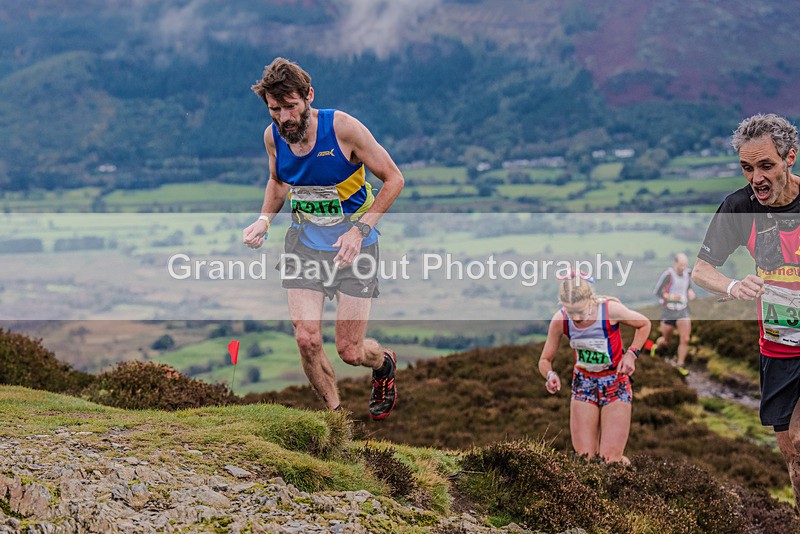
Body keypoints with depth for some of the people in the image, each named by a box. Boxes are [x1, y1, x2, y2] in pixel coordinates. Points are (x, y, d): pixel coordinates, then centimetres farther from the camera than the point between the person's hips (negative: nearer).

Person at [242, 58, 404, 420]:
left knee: (350, 351, -2)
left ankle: (384, 363, 35)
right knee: (306, 341, -10)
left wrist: (359, 230, -20)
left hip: (354, 244, -3)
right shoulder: (273, 136, -6)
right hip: (304, 241, 4)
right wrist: (264, 219, -1)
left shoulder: (342, 127, -20)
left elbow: (393, 178, -12)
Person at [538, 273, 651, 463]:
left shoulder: (611, 309, -23)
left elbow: (644, 324, -3)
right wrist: (550, 375, -26)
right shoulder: (560, 320, -16)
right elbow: (545, 360, -4)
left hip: (616, 384, -2)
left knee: (611, 460, -9)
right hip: (583, 384, 3)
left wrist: (631, 354, -15)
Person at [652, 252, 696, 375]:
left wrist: (691, 292, -9)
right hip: (668, 311, -3)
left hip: (683, 311, 4)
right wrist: (671, 297, -31)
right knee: (667, 341, 13)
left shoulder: (687, 273, -4)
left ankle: (681, 364, 10)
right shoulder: (667, 275, -22)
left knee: (685, 339, -9)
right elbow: (657, 292, -16)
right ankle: (657, 346, 49)